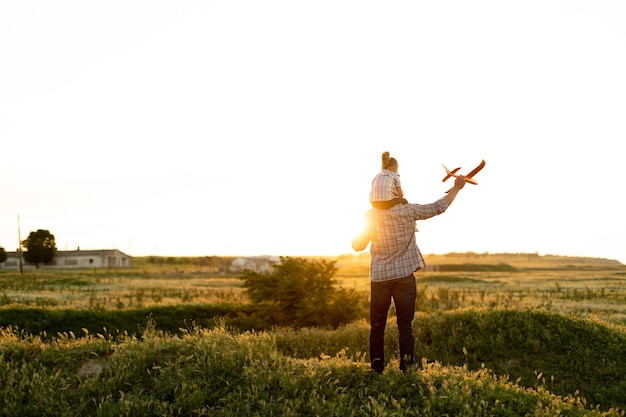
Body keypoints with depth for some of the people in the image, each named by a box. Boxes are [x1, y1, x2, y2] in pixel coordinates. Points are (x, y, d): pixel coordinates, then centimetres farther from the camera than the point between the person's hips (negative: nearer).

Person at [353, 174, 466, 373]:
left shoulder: (371, 217, -5)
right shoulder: (408, 211, -8)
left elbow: (357, 245, 4)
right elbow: (438, 208, 1)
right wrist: (456, 188, 14)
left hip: (379, 277, 1)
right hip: (404, 276, -1)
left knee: (377, 325, 9)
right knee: (405, 325, 4)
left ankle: (377, 368, 11)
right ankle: (406, 369, 3)